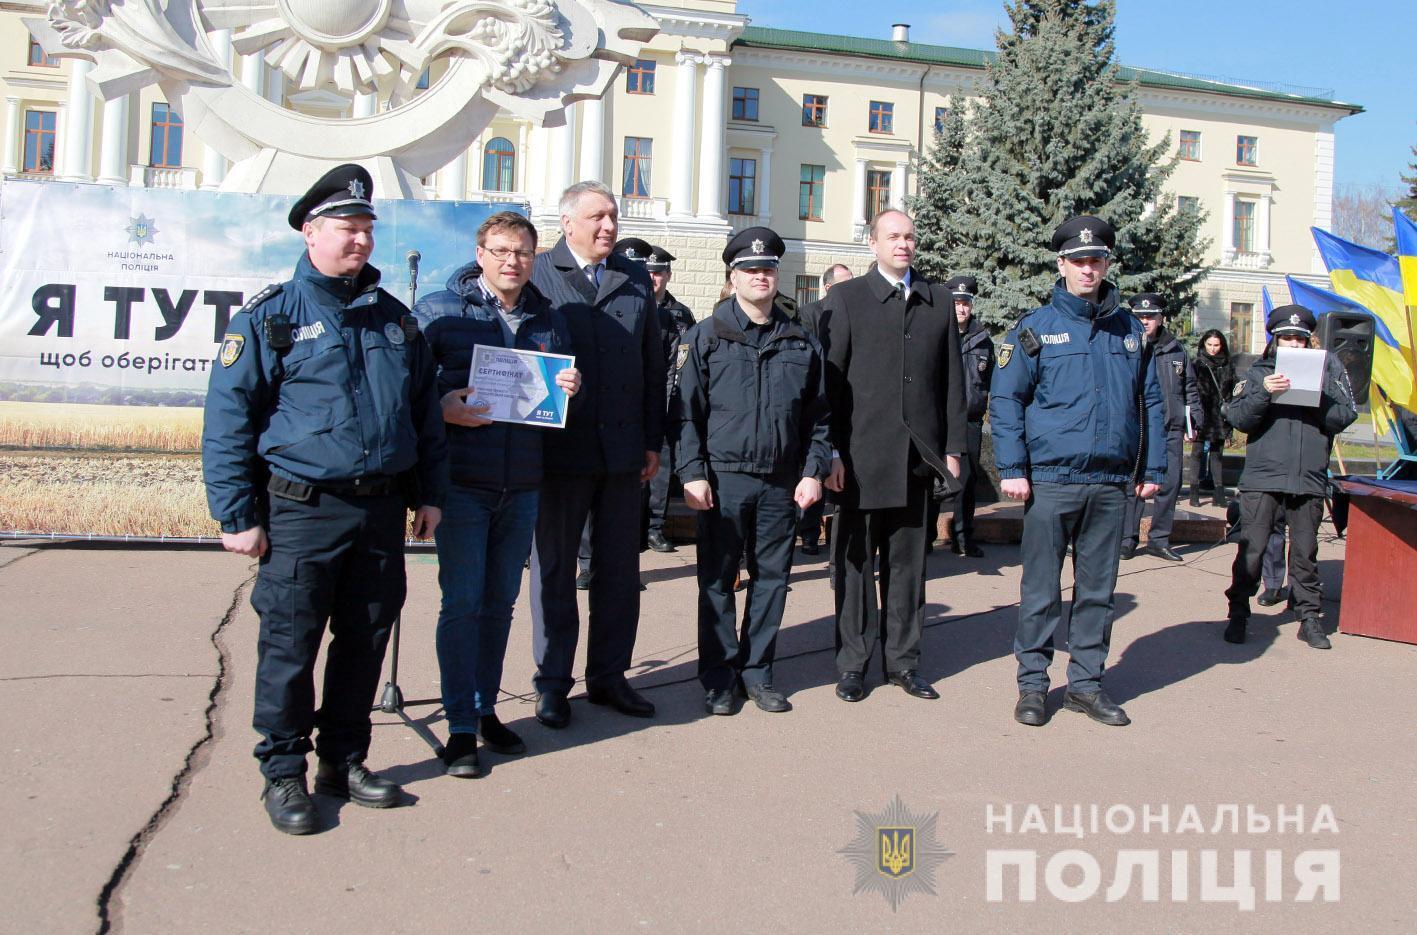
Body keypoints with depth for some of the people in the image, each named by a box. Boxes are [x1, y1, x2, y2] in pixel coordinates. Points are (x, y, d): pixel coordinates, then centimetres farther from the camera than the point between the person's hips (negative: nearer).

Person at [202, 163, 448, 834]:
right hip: (303, 510, -4)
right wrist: (236, 515, -9)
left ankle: (345, 760, 27)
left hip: (383, 510, 5)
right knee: (290, 646, 2)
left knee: (365, 641, 12)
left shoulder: (392, 317, 13)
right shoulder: (270, 316, -2)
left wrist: (430, 493, 13)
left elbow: (425, 410, 18)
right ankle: (283, 773, 18)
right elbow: (227, 418, -5)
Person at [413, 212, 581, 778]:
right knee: (462, 601, -2)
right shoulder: (439, 310, -2)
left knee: (500, 601, 13)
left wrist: (572, 391, -5)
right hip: (462, 482, -4)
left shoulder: (548, 319, 12)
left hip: (522, 486, 4)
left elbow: (566, 406, 17)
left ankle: (486, 709, 26)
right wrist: (441, 407, -22)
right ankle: (461, 726, 8)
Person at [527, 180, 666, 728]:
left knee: (619, 571, 10)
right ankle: (553, 683, 19)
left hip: (623, 451, 4)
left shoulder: (636, 280, 10)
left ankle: (608, 677, 23)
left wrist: (653, 441, 7)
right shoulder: (537, 274, -1)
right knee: (554, 570, 7)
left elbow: (654, 366, 11)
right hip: (559, 450, -3)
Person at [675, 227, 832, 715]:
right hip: (723, 478, -2)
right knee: (717, 581, 5)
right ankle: (719, 677, 17)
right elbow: (687, 410, -2)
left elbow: (817, 414, 11)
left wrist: (814, 471, 2)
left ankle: (756, 672, 22)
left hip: (782, 482, 3)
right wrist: (692, 472, -9)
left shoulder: (801, 340, 8)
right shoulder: (708, 336, 0)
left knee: (772, 578, 9)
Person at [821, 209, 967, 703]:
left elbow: (952, 380, 11)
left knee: (907, 561, 10)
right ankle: (853, 662, 15)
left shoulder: (939, 301, 11)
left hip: (917, 455, 3)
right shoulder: (845, 298, 1)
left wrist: (952, 447, 6)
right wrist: (832, 451, -9)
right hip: (862, 454, -3)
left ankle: (903, 659, 22)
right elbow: (830, 380, -4)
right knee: (856, 560, 5)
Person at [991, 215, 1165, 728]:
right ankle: (1032, 683, 15)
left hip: (1111, 484, 4)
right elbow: (1005, 402, -3)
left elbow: (1149, 402, 14)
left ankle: (1086, 683, 22)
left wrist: (1152, 468, 9)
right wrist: (1012, 469, -11)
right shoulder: (1035, 328, 0)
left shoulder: (1128, 329, 10)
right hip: (1050, 480, -3)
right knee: (1041, 589, 3)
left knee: (1098, 589, 10)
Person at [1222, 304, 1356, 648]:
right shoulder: (1259, 373, 8)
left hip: (1309, 478, 1)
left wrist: (1317, 399, -16)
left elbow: (1345, 416, 0)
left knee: (1305, 551, 8)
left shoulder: (1326, 368, 9)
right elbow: (1238, 418, -3)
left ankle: (1309, 618, 18)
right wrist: (1263, 393, -18)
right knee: (1251, 548, -2)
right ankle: (1238, 614, 8)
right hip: (1262, 475, -1)